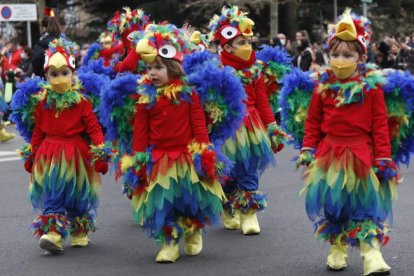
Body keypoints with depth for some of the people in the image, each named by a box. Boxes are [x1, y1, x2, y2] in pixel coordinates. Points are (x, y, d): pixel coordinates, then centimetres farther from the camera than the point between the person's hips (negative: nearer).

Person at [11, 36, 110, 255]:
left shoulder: (81, 101, -6)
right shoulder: (41, 101, 1)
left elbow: (93, 128, -7)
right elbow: (37, 131, 7)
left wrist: (100, 154, -10)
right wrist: (31, 154, 10)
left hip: (76, 155, -1)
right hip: (49, 155, 1)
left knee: (78, 196, 11)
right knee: (53, 195, -6)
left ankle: (80, 233, 28)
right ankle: (52, 233, -9)